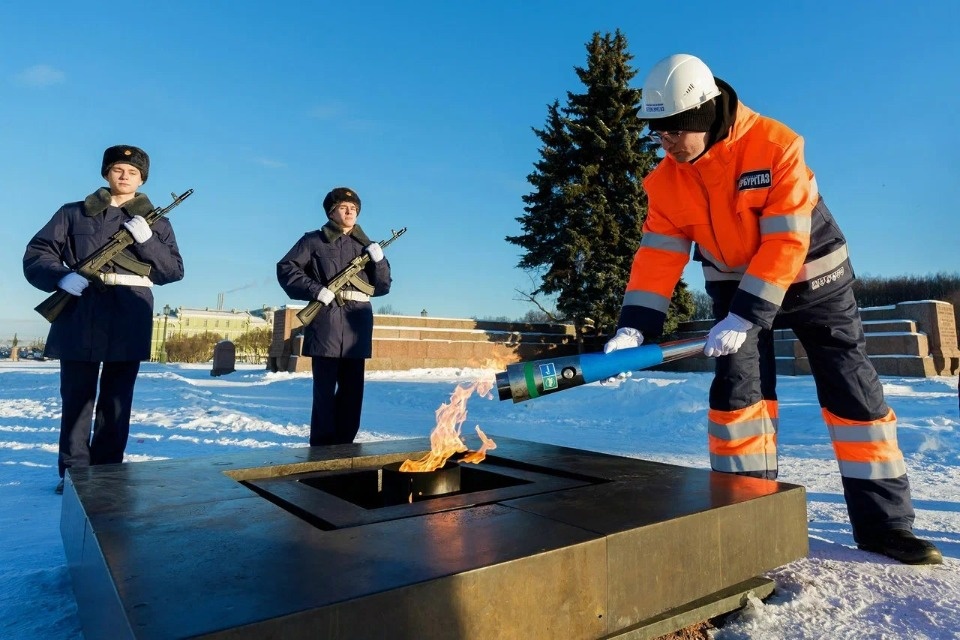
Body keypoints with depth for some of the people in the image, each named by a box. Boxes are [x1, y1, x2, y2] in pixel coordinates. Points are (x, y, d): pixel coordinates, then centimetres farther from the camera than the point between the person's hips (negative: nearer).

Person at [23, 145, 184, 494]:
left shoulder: (155, 221, 11)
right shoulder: (75, 213, 11)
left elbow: (174, 270, 3)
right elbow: (36, 254, 6)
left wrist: (147, 241, -13)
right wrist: (61, 277, -14)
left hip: (129, 320, 0)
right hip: (80, 315, 0)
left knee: (117, 400, 5)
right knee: (76, 397, 5)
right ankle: (74, 472, 14)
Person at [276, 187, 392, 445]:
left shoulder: (365, 245, 17)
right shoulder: (313, 240, 6)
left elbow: (382, 287, 14)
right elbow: (285, 268, -1)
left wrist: (379, 261, -4)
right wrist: (316, 290, -13)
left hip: (357, 324, 4)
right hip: (326, 321, -4)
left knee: (353, 390, 7)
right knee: (324, 389, -2)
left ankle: (344, 445, 18)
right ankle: (321, 448, 6)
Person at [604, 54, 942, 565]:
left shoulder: (776, 146, -26)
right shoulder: (666, 181, -12)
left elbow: (786, 243, -29)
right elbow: (658, 255, -15)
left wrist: (746, 317, -33)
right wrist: (634, 327, -26)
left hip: (811, 277, -2)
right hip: (733, 281, 3)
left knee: (853, 390, 1)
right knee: (738, 388, -8)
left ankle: (885, 523, 15)